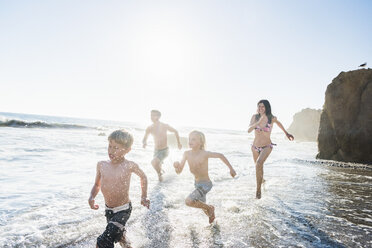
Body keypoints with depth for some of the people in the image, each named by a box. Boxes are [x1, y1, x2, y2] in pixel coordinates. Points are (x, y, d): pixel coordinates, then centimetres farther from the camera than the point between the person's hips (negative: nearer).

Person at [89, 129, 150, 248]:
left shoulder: (130, 166, -18)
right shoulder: (101, 165, -8)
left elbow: (143, 177, 1)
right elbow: (97, 185, 7)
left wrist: (144, 197, 0)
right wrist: (91, 197, -12)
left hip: (123, 210, -5)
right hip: (108, 210, 5)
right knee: (118, 235, 27)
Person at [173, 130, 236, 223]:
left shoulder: (205, 154, -25)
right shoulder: (186, 154, -12)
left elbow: (220, 155, -9)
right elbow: (179, 171, -8)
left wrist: (231, 169, -2)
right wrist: (176, 165, -32)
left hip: (205, 184, -6)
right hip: (197, 183, 6)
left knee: (188, 201, -21)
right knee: (202, 205, 26)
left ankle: (209, 207, 4)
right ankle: (212, 215, 59)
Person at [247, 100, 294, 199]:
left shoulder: (271, 118, -12)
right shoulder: (255, 117, -9)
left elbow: (278, 122, 12)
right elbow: (249, 130, -19)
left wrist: (286, 133, 20)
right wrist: (258, 122, -34)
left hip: (267, 147, -3)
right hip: (255, 147, 3)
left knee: (259, 163, -30)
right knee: (258, 166, 24)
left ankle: (258, 188, -18)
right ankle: (261, 179, 58)